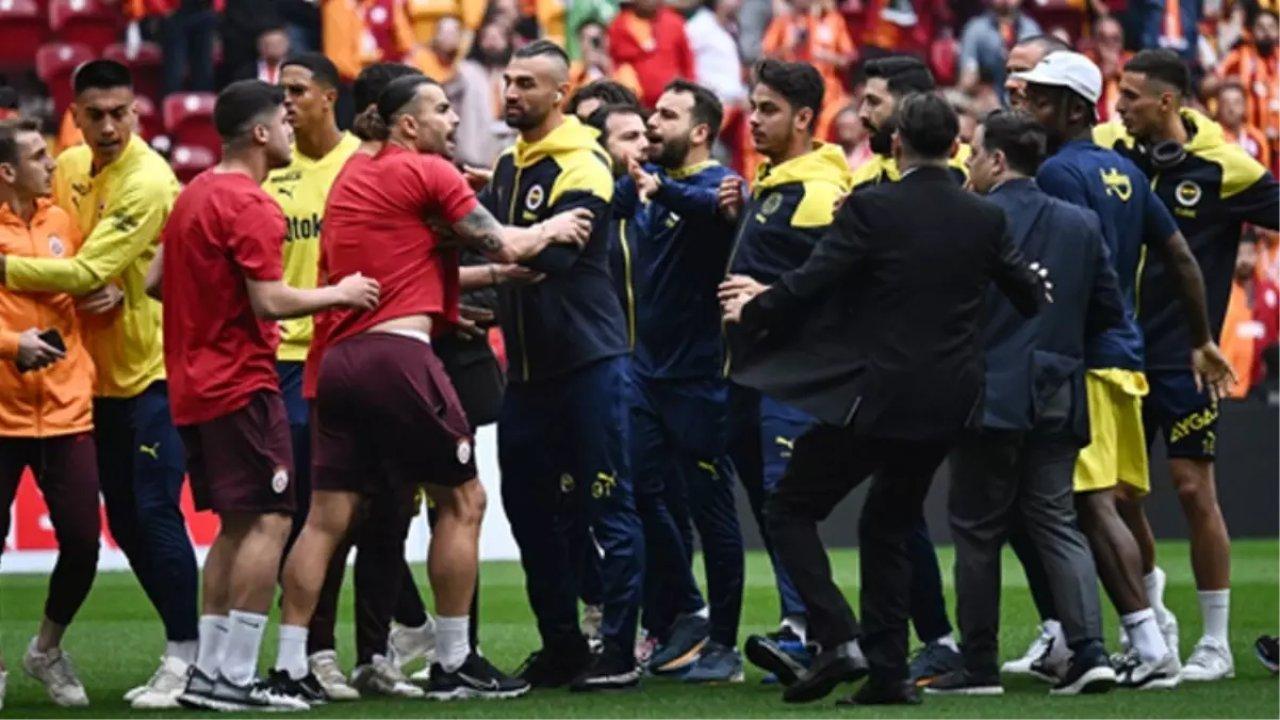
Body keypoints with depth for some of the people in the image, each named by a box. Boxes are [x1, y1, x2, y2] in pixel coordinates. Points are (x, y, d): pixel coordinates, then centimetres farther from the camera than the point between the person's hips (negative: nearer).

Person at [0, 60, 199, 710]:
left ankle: (184, 658, -4)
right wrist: (101, 287, -4)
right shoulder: (70, 168, 7)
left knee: (155, 513, -11)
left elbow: (87, 271, -23)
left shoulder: (148, 183, -18)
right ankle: (182, 647, 19)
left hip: (153, 369, -8)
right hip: (102, 370, 8)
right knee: (123, 521, 10)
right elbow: (56, 248, 17)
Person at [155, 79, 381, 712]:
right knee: (268, 521, -8)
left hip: (193, 384, 10)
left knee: (235, 527, 14)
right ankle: (235, 677, -12)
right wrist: (339, 294, -8)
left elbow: (155, 280, 18)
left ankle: (209, 672, 12)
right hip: (241, 385, -10)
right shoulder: (249, 205, -15)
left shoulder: (194, 195, 14)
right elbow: (270, 302, -20)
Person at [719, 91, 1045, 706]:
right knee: (888, 527, 19)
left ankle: (838, 639, -11)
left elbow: (809, 284, -12)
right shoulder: (984, 219, 4)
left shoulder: (872, 209, -11)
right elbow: (1031, 297, 15)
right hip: (945, 405, 6)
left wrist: (751, 310, 7)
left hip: (876, 395, -6)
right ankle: (887, 671, 13)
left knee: (790, 510, 5)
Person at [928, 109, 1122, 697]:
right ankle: (1089, 650, -6)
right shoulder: (1081, 224, 5)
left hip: (989, 398, -5)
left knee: (977, 532, 5)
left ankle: (978, 665, 7)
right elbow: (1110, 312, 7)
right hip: (1057, 399, 5)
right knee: (1057, 524, 9)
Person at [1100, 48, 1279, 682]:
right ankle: (1150, 611, 29)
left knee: (1193, 489, -3)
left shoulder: (1222, 169, -11)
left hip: (1183, 357, -4)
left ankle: (1216, 644, 7)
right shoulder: (1111, 150, 0)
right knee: (1117, 492, 7)